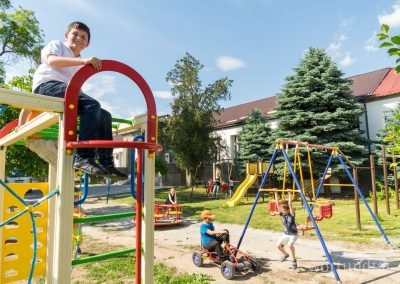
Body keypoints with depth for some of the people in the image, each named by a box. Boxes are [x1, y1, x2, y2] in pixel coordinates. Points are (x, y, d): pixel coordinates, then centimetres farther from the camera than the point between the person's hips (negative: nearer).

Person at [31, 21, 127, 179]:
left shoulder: (79, 64, 32)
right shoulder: (56, 44, 14)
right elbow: (52, 60, -11)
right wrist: (83, 61, -23)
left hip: (66, 92, 7)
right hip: (48, 84, -7)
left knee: (105, 116, -5)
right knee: (92, 105, -30)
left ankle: (106, 163, -11)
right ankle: (84, 157, -39)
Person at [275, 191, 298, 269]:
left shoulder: (291, 214, -18)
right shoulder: (281, 214, -6)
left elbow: (290, 204, -30)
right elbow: (277, 203, -10)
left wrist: (289, 193, -34)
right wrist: (276, 193, -13)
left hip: (293, 234, -5)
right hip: (285, 233, 5)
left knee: (290, 245, -30)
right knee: (278, 245, -10)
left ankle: (294, 260, -6)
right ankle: (285, 254, 22)